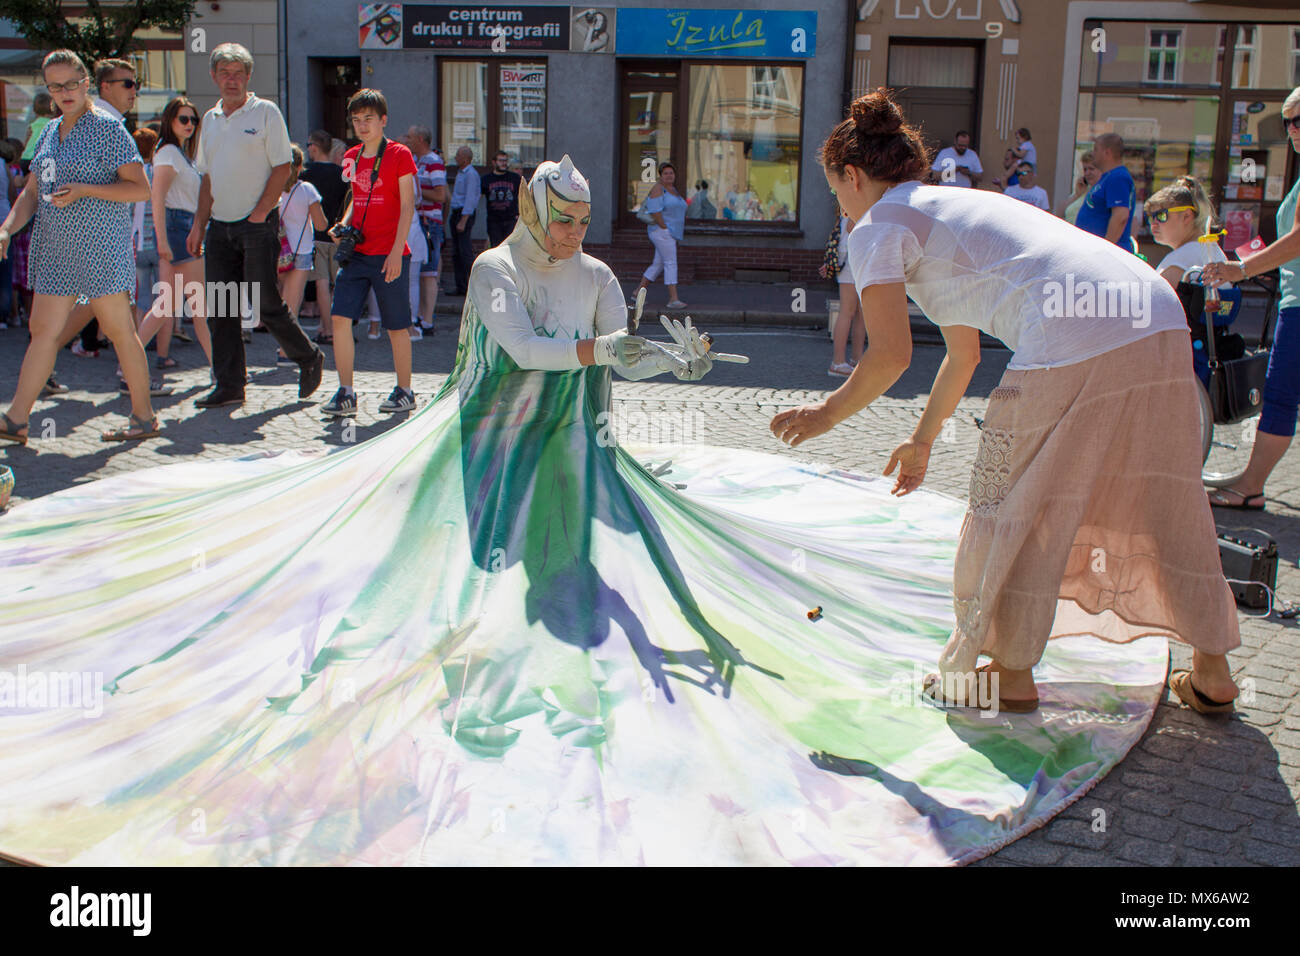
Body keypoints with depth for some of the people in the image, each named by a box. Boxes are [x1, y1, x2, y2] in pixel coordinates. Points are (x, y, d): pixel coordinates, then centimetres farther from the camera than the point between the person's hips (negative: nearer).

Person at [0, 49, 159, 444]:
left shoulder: (107, 128, -6)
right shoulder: (50, 131, 16)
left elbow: (140, 188, -11)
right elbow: (32, 191, 19)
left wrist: (83, 190, -19)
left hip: (101, 246, -7)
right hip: (56, 248, 7)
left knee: (120, 330, -2)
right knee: (42, 329, 6)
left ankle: (144, 417, 8)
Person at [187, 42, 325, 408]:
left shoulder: (265, 112, -3)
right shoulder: (210, 119, 15)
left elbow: (283, 167, -8)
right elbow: (208, 177, 18)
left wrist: (259, 213, -13)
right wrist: (199, 224, 11)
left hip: (257, 224, -6)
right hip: (219, 227, 6)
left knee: (266, 304, -5)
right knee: (220, 309, 3)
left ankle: (309, 358, 17)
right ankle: (229, 386, 9)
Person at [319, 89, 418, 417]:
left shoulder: (399, 155, -4)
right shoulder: (352, 158, 13)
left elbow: (407, 207, -7)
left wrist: (396, 251, -14)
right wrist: (344, 225, 4)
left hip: (389, 254, -5)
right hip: (356, 252, 5)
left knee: (396, 325, 3)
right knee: (340, 317, -6)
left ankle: (405, 391, 18)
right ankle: (346, 393, 1)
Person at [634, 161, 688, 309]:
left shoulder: (673, 190, 18)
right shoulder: (658, 189, -10)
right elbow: (655, 211, -17)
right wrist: (665, 229, -19)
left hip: (672, 234, 9)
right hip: (662, 232, -9)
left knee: (658, 265, 11)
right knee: (671, 263, -14)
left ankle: (638, 291, 20)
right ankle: (673, 299, -17)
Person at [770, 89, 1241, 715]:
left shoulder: (879, 227, 7)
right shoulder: (950, 207, 33)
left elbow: (890, 355, -4)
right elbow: (963, 354, 38)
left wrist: (826, 415, 12)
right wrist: (923, 439, 46)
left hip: (1077, 336, -9)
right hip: (1160, 317, 9)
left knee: (1012, 504, 7)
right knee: (1162, 501, 17)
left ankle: (1010, 673, 20)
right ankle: (1212, 674, 28)